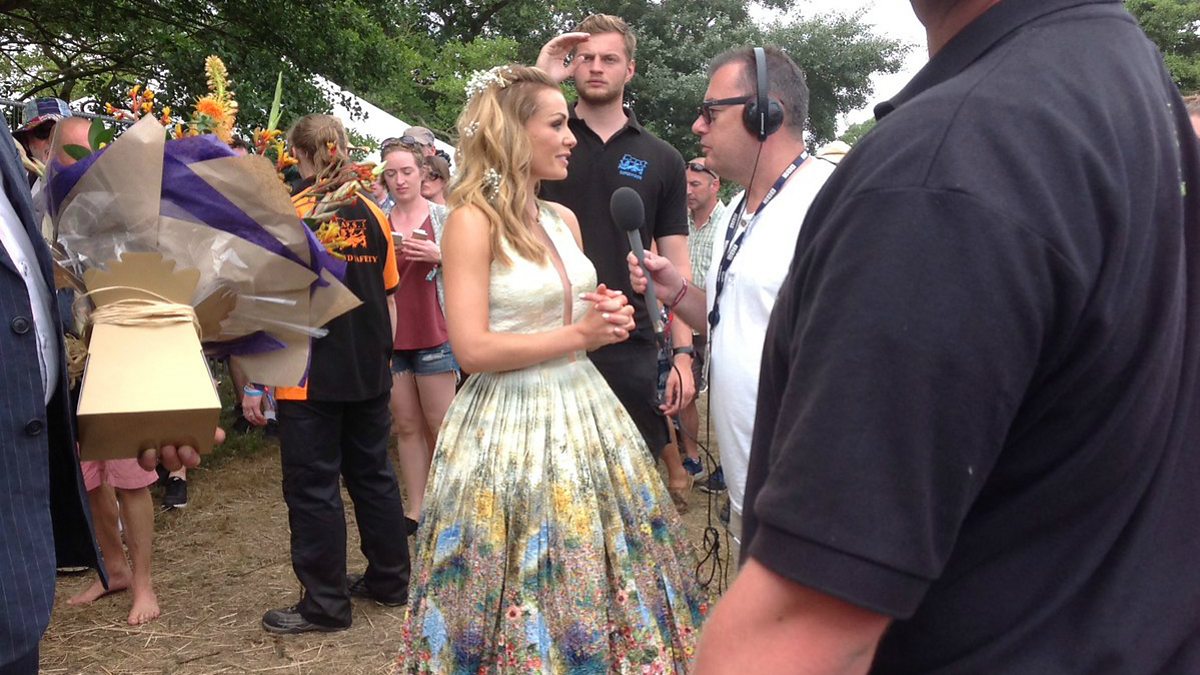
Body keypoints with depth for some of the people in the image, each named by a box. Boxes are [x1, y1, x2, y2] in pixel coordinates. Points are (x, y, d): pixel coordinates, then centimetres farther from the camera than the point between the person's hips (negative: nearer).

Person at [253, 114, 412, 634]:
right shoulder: (372, 213, 3)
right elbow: (388, 296, 9)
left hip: (309, 377, -5)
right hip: (369, 373, 6)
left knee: (313, 488, 4)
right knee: (373, 475, 17)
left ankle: (325, 604, 12)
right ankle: (389, 579, 28)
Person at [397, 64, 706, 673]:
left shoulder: (564, 219, 9)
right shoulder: (473, 219, -12)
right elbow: (472, 349, -19)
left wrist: (609, 317, 0)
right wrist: (578, 335, -14)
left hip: (584, 412, 7)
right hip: (510, 427, -7)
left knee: (593, 579, 14)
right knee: (529, 584, 6)